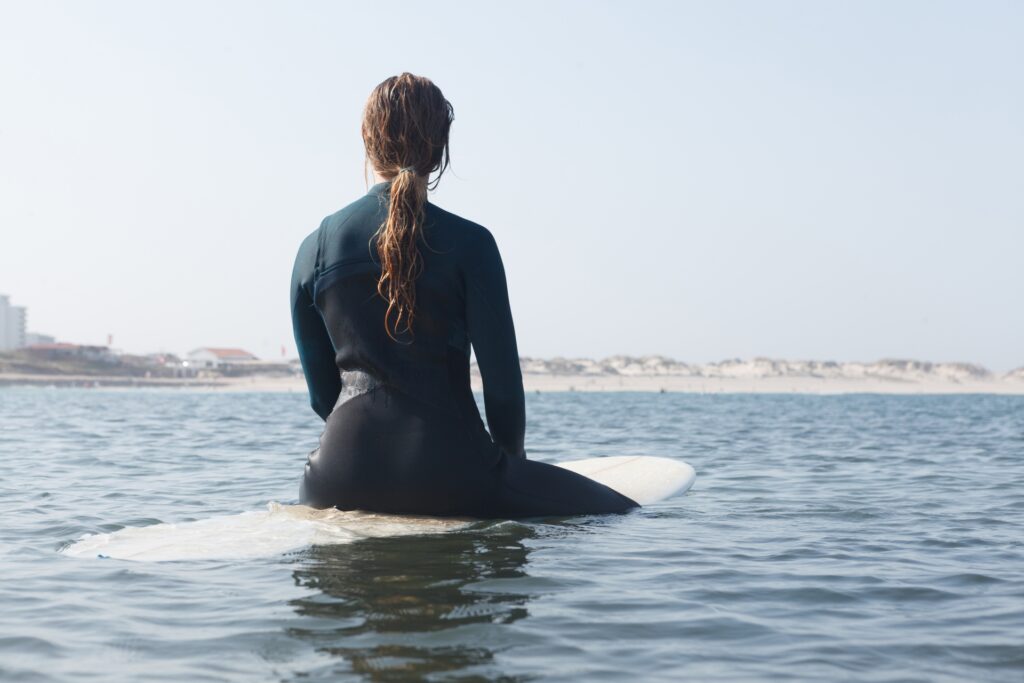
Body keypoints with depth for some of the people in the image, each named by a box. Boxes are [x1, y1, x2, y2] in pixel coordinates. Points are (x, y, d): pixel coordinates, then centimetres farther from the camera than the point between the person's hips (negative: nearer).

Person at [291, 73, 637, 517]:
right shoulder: (468, 243, -6)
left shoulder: (313, 248, 5)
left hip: (341, 480, 4)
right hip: (448, 475, -4)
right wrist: (511, 459, 14)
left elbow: (321, 391, 11)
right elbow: (503, 382, -3)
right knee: (621, 510, 7)